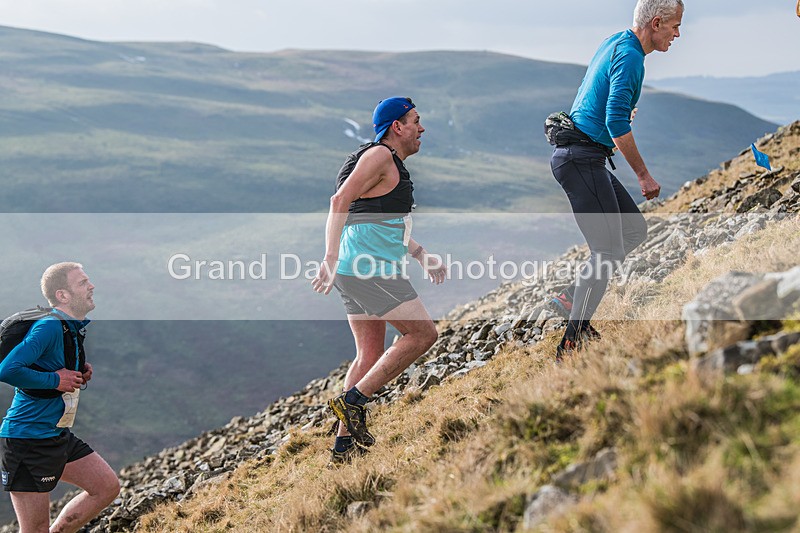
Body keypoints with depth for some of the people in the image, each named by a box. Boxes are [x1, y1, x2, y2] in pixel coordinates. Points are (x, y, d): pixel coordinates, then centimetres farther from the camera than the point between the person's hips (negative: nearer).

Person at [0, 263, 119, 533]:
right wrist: (54, 380, -21)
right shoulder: (48, 328, -20)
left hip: (58, 436, 9)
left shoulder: (73, 328, 9)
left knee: (108, 486, 11)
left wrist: (80, 372, 8)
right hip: (26, 439, -9)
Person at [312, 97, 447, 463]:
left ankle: (344, 445, 12)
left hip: (355, 269, 10)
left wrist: (423, 258, 27)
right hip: (369, 268, -10)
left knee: (370, 356, 11)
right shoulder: (379, 155, -8)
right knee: (422, 333, -7)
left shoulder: (392, 164, 23)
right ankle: (352, 401, -10)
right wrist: (330, 257, -31)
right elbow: (340, 202, -21)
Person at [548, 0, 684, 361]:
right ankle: (571, 344, -6)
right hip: (583, 159, -11)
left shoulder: (615, 44, 16)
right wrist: (643, 174, -17)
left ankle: (572, 299, 11)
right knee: (608, 250, -9)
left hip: (580, 157, 11)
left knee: (634, 230, 13)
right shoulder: (629, 56, -16)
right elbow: (616, 125, -23)